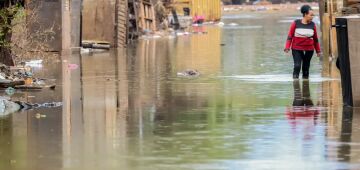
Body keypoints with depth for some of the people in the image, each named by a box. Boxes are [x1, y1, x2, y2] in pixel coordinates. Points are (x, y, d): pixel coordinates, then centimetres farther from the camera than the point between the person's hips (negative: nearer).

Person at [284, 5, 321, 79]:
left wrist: (318, 51, 14)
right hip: (297, 49, -3)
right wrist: (287, 47, -12)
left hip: (309, 50, 3)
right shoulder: (296, 23, -7)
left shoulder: (312, 25, 0)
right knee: (297, 66, -13)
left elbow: (315, 39, 10)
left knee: (306, 67, 8)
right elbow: (290, 36, -3)